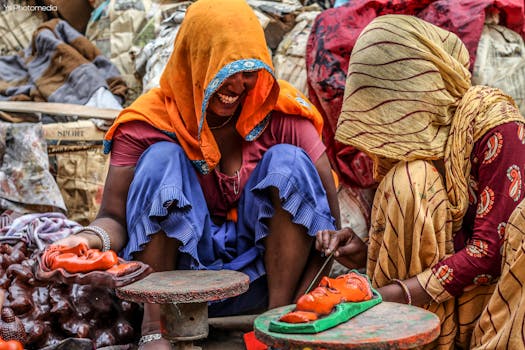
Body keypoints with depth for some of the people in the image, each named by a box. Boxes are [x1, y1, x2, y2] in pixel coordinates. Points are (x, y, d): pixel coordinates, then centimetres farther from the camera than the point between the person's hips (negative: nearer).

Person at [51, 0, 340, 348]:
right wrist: (92, 237, -40)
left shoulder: (281, 114, -10)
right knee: (162, 157, -24)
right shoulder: (150, 121, -12)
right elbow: (114, 217, -15)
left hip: (259, 278, 1)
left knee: (290, 161, -20)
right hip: (175, 274, -1)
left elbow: (328, 218, -13)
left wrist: (294, 311, -24)